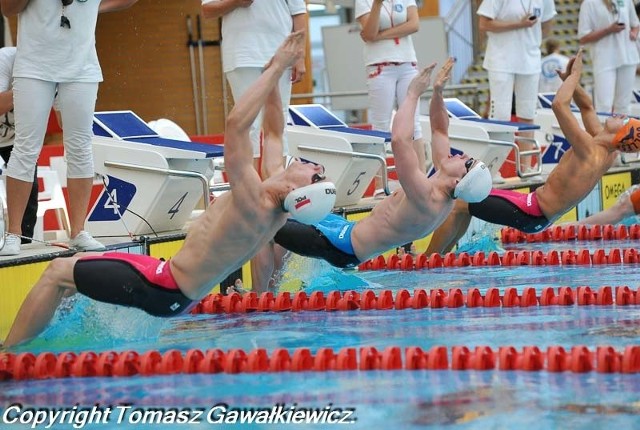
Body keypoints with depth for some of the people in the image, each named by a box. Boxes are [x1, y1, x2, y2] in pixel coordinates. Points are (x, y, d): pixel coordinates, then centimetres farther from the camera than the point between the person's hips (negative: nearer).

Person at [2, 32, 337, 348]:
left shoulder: (251, 203, -30)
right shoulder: (281, 207, -4)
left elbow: (236, 123, -36)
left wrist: (276, 67, -31)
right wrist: (273, 75, 4)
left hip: (162, 289, -10)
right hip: (180, 296, 10)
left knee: (57, 272, 0)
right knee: (80, 261, 26)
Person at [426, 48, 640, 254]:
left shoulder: (589, 150, -26)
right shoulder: (608, 151, 2)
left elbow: (559, 104, -30)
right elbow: (587, 108, 16)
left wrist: (575, 75, -16)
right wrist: (571, 80, 4)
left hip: (531, 214, -10)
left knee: (457, 205, -6)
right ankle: (441, 253, 23)